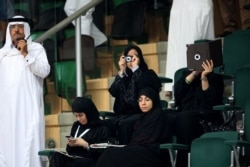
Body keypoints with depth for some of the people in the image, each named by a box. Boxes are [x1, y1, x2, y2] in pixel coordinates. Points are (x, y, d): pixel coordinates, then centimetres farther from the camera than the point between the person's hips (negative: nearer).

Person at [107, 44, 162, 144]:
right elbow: (113, 92, 1)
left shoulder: (148, 74, 5)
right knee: (107, 124, -26)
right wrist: (121, 72, -3)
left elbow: (144, 87, -17)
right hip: (124, 114, 4)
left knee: (124, 124, -35)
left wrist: (136, 68, -12)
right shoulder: (123, 75, 16)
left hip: (142, 113, -4)